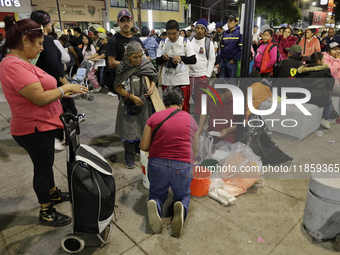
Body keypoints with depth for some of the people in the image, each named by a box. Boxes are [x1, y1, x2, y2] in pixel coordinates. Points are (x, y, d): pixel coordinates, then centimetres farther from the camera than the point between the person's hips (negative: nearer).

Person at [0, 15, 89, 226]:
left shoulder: (21, 63, 9)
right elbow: (41, 98, -30)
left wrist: (65, 92, 4)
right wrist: (66, 88, -18)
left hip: (43, 126, 10)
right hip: (34, 130, -10)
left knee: (47, 163, 25)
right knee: (42, 168, 5)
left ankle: (53, 194, 47)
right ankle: (46, 213, 25)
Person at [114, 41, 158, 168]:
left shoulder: (146, 63, -3)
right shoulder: (123, 67, -10)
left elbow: (153, 77, 11)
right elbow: (118, 87, -9)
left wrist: (152, 87, -10)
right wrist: (132, 97, -17)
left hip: (144, 102, 3)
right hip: (129, 103, -3)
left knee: (143, 126, 13)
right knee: (129, 127, 3)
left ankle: (140, 149, 34)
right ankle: (129, 154, 17)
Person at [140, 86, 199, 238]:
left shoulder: (154, 118, 3)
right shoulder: (190, 120, 7)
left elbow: (143, 146, 1)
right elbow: (195, 150, 15)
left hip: (157, 164, 1)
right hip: (182, 166, 0)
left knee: (157, 194, 27)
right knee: (183, 195, 25)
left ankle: (154, 205, -11)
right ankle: (181, 208, -13)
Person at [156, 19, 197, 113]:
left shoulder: (185, 42, 1)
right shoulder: (163, 43, 7)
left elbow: (193, 60, -4)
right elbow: (157, 62, 9)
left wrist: (181, 58, -21)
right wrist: (162, 58, -13)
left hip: (182, 81, -2)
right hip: (166, 81, 3)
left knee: (184, 107, 2)